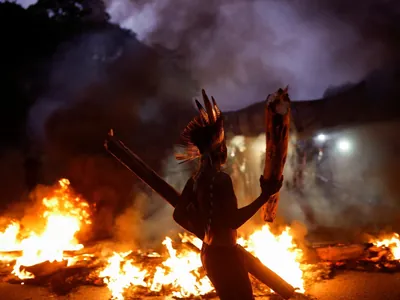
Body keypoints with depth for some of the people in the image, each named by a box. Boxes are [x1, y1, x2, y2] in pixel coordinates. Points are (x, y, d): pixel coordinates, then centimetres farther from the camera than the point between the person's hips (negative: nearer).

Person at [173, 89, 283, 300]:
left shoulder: (196, 179, 4)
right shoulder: (221, 179, -22)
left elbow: (179, 215, 11)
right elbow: (233, 221, -26)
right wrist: (265, 196, -23)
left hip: (209, 253, 9)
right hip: (225, 255, -9)